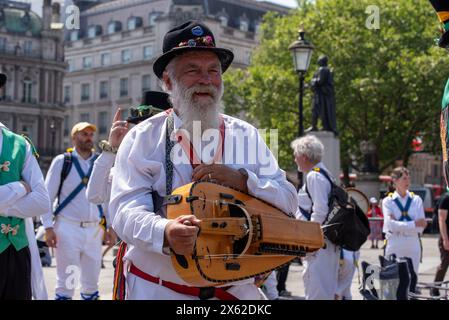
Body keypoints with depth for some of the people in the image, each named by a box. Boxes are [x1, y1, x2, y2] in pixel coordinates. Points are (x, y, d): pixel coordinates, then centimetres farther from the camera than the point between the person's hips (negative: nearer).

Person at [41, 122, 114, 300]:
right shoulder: (62, 161, 0)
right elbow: (47, 196, -1)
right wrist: (48, 227, -8)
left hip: (94, 230, 4)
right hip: (67, 228, -3)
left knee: (92, 283, 10)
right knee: (65, 283, -1)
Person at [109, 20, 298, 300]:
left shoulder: (246, 136, 2)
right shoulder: (142, 138, -5)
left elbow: (288, 201, -2)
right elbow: (126, 210, -15)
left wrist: (242, 180, -19)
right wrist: (164, 233, -35)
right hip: (158, 288, -2)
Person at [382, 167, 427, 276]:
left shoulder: (416, 200, 6)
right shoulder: (388, 201, 0)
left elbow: (421, 227, -3)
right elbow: (391, 225, -13)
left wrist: (399, 225, -13)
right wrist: (414, 224, -14)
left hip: (413, 245, 2)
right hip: (394, 245, -2)